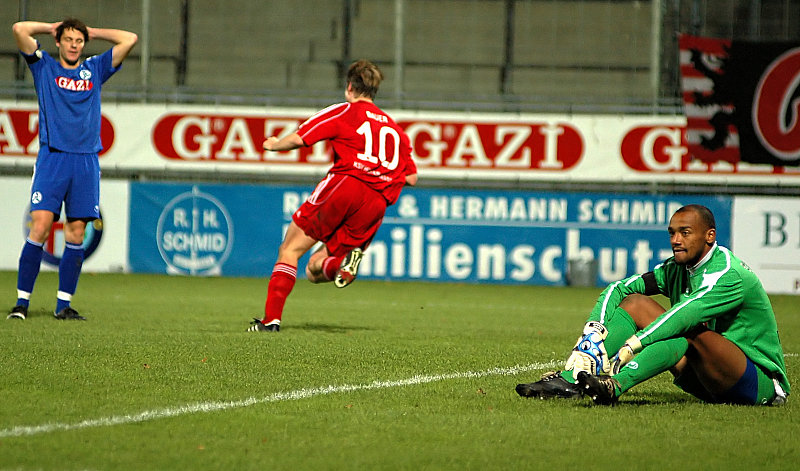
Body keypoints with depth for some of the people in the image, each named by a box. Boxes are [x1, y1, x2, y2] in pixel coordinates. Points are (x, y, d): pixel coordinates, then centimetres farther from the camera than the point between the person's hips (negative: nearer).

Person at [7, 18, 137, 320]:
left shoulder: (94, 70, 16)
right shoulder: (45, 67, 10)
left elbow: (129, 40, 13)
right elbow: (19, 29, -1)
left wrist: (92, 33, 18)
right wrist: (52, 27, 13)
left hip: (86, 160, 3)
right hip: (52, 157, -3)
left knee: (76, 234, 0)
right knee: (39, 227, -12)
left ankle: (63, 304, 5)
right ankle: (22, 301, -9)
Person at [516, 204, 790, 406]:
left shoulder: (730, 276, -19)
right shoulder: (676, 269, 6)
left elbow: (683, 316, -33)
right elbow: (619, 289, -1)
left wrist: (630, 347, -41)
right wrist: (593, 332, -19)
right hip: (703, 382, 7)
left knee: (690, 330, -35)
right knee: (635, 302, -5)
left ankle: (615, 385, -54)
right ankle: (569, 379, -22)